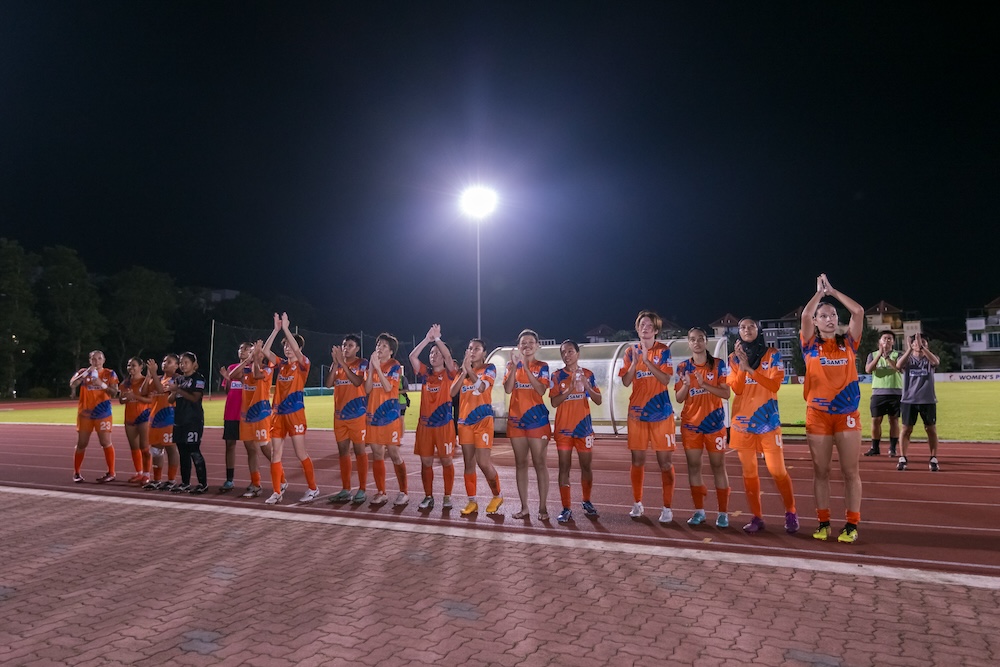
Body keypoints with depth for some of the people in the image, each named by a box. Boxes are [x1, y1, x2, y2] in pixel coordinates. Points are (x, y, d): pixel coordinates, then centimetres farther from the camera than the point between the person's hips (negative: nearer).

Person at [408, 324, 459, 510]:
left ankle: (447, 497, 14)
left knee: (446, 460, 4)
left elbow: (448, 356, -18)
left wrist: (437, 338, -16)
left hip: (444, 423, -3)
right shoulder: (425, 373, 8)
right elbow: (412, 356, -4)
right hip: (425, 423, 4)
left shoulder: (449, 373, 0)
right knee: (426, 462, 7)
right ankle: (428, 496, 17)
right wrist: (427, 339, -8)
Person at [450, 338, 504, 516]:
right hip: (464, 420, 5)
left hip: (483, 419, -5)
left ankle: (497, 496, 11)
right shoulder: (462, 371, 13)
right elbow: (453, 392, -1)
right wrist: (464, 371, -11)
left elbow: (481, 387, -19)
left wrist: (469, 368, -19)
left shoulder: (489, 368, 0)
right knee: (468, 462, 6)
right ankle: (472, 501, 12)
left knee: (483, 462, -9)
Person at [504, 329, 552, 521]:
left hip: (537, 419, -3)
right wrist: (515, 365, -17)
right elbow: (507, 389, -8)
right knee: (520, 463, 7)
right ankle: (524, 507, 15)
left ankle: (543, 507, 4)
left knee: (539, 463, -2)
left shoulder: (542, 366, 0)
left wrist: (526, 367, -20)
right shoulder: (511, 365, 7)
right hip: (516, 419, 3)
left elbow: (541, 390, -16)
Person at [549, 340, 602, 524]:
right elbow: (554, 402, -10)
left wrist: (587, 387, -16)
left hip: (584, 427, 1)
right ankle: (566, 509, 2)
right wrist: (570, 389, -22)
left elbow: (599, 400, 1)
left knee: (586, 466, 10)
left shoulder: (588, 374, 3)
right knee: (564, 467, -2)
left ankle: (587, 502, 30)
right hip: (563, 428, -1)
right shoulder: (557, 376, -1)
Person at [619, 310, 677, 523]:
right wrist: (635, 361, -15)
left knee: (665, 461, -2)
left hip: (661, 413, -2)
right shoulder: (631, 351, 6)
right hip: (637, 412, 2)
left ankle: (667, 507, 6)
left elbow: (666, 379, -13)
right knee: (637, 459, 7)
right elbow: (625, 382, -2)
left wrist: (647, 362, -22)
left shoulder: (663, 351, -1)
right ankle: (637, 503, 20)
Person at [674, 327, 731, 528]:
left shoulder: (718, 364, -1)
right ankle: (699, 510, 14)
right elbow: (679, 398, 3)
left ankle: (723, 512, 7)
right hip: (690, 424, 2)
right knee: (693, 466, 4)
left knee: (718, 467, 1)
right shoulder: (683, 368, 4)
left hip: (714, 423, -2)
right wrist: (686, 385, -17)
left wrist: (704, 384, -19)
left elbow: (726, 394, -7)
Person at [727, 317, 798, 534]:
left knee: (777, 471, -5)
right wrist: (742, 364, -16)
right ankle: (757, 517, 14)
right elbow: (737, 389, -4)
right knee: (749, 472, 5)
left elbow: (775, 385, -12)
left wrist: (749, 368, -20)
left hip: (768, 421, -2)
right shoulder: (734, 358, 6)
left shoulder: (772, 355, 0)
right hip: (742, 421, 2)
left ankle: (791, 513, 15)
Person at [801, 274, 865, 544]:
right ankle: (823, 522, 14)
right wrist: (820, 291, 2)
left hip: (847, 413, 0)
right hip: (817, 414, 0)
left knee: (850, 470, 2)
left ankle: (852, 524, 9)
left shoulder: (848, 343, 7)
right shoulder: (811, 345, 4)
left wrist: (833, 291, 5)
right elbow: (805, 315, -10)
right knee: (820, 470, 5)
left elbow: (858, 311, -3)